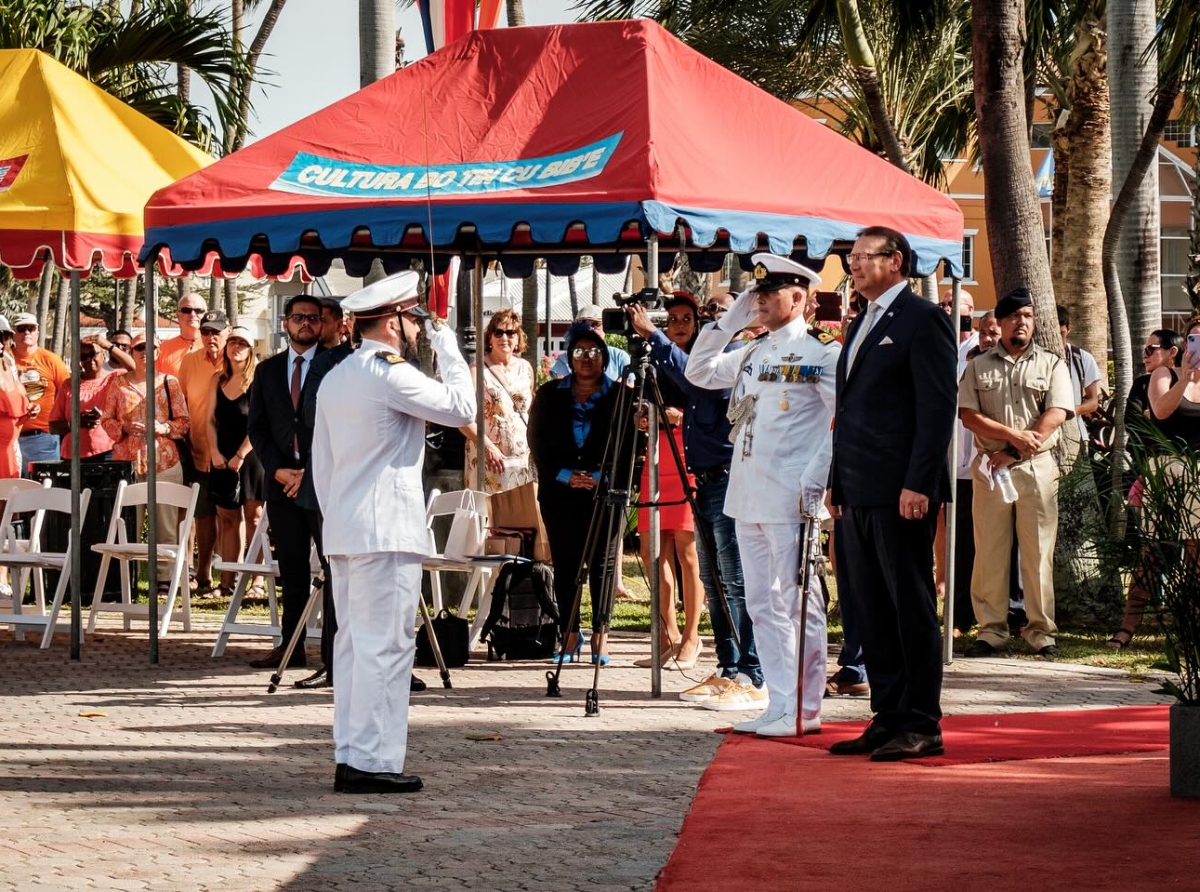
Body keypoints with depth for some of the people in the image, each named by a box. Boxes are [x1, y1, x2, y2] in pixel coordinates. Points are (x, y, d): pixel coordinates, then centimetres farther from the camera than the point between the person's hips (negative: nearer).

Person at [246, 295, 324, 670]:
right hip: (282, 480, 4)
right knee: (291, 568, 6)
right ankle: (292, 646, 8)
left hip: (325, 480, -4)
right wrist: (277, 469, -2)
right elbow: (256, 426, 13)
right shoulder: (267, 370, 15)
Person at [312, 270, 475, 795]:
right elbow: (461, 408, -11)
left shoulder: (335, 378, 16)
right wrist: (446, 346, -2)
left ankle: (350, 755, 12)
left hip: (343, 531, 9)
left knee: (353, 641, 10)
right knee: (385, 644, -8)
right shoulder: (390, 374, -12)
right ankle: (372, 762, -9)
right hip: (386, 533, -9)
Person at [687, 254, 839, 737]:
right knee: (762, 603, 10)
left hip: (791, 498, -8)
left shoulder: (822, 351, -6)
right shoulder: (751, 353, 16)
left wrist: (818, 478, -20)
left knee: (798, 602, -5)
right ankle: (778, 705, 14)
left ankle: (804, 710, -2)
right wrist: (730, 320, 13)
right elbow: (699, 371, 23)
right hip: (747, 497, 8)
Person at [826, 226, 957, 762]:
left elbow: (938, 408, -13)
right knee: (871, 611, 10)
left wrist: (918, 484, -19)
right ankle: (888, 718, 15)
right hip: (858, 494, 9)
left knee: (912, 608, -4)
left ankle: (921, 725, -1)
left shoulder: (922, 320, -7)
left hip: (899, 492, -9)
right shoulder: (862, 325, 20)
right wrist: (837, 482, 17)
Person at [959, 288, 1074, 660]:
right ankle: (991, 629, 3)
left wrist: (1013, 452, -10)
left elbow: (1055, 416, -3)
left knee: (1038, 552, -2)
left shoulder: (1051, 365, 8)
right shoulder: (978, 367, 11)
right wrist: (1012, 435, -13)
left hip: (1037, 467, -1)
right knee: (989, 551, -1)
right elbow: (968, 415, 1)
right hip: (990, 466, 1)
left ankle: (1041, 630, 2)